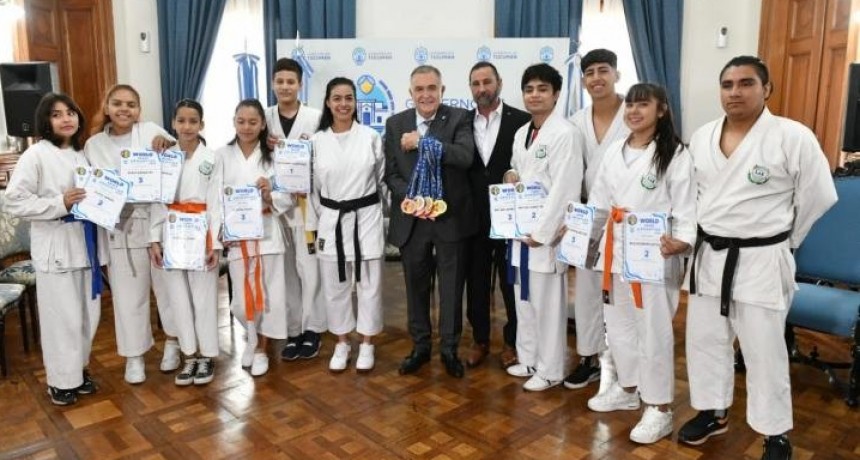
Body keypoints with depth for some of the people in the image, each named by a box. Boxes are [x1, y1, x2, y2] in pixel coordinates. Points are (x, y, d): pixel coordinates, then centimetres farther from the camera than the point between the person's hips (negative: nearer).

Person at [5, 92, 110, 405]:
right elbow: (14, 202, -14)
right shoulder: (36, 154, -8)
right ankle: (61, 380, 18)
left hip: (85, 243, 6)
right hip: (55, 248, -6)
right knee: (63, 317, 1)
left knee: (88, 313, 14)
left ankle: (79, 369, 32)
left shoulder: (83, 153, 10)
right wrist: (60, 204, -21)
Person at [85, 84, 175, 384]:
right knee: (129, 294, 8)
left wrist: (169, 146, -20)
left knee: (167, 285, 11)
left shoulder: (152, 132, -1)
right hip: (120, 227, 2)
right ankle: (134, 355, 24)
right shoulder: (94, 145, 6)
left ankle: (173, 342, 31)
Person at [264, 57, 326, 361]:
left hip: (306, 202, -3)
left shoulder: (315, 118, -2)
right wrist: (267, 148, -11)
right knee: (285, 270, 8)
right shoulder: (264, 118, 8)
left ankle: (312, 329, 13)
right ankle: (292, 330, 18)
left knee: (308, 268, 1)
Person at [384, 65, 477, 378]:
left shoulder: (459, 118, -3)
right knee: (416, 286, 14)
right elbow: (390, 173, 3)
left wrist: (423, 142, -24)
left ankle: (449, 349, 24)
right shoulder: (395, 124, 5)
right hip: (410, 218, 2)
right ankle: (420, 346, 31)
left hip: (450, 217, -2)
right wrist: (411, 198, -14)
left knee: (452, 287, 8)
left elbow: (465, 157, -20)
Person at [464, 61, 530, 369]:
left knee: (511, 282, 9)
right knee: (476, 281, 12)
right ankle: (480, 340, 28)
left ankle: (512, 342, 25)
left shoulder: (521, 121, -5)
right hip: (474, 217, 3)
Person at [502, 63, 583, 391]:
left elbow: (563, 189, -17)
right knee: (523, 299, 16)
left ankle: (549, 370, 15)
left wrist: (542, 232, -17)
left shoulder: (565, 133, -12)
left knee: (547, 303, 0)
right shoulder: (521, 134, 13)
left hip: (546, 232, -8)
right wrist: (510, 176, 1)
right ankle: (528, 359, 31)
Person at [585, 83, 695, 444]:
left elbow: (686, 207, -13)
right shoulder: (615, 151, 9)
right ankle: (627, 389, 38)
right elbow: (599, 200, 14)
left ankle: (659, 408, 19)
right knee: (618, 324, 17)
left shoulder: (675, 155, -9)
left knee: (654, 331, 3)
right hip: (616, 251, 6)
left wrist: (681, 243, -29)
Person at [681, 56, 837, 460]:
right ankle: (713, 412, 36)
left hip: (761, 260, -5)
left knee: (764, 351, 4)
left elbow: (819, 196, -4)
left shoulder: (793, 137, -12)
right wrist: (705, 234, 13)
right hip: (709, 256, 6)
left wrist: (782, 239, 4)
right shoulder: (701, 137, 4)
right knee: (704, 340, 15)